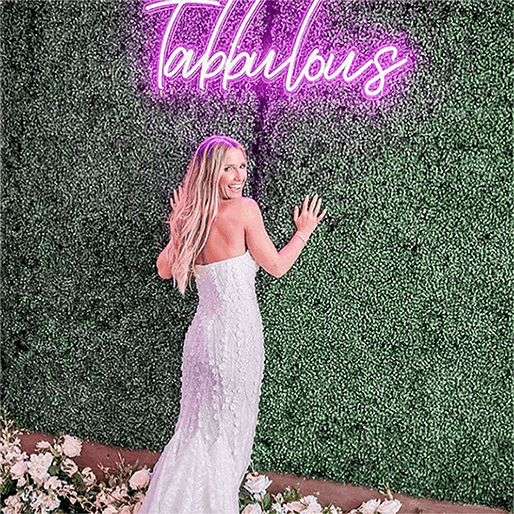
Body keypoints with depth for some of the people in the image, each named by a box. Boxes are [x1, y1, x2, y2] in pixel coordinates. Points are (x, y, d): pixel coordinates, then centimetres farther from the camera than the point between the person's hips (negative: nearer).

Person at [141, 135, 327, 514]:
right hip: (237, 337, -7)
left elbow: (164, 269, 17)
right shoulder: (244, 209, -14)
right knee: (228, 432, 8)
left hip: (203, 335, 7)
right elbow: (277, 266, -5)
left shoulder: (191, 217, 5)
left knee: (198, 430, 19)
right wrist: (304, 232, 11)